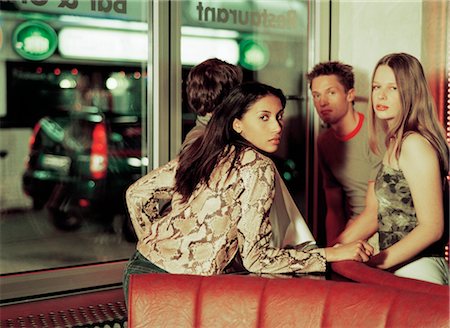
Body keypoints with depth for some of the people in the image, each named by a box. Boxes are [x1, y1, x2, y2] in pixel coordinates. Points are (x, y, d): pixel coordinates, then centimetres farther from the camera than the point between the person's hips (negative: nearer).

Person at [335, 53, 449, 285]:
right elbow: (374, 213, 14)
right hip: (395, 269, 8)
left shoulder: (415, 144, -15)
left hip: (418, 271, -8)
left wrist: (375, 262, -18)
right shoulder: (393, 143, 13)